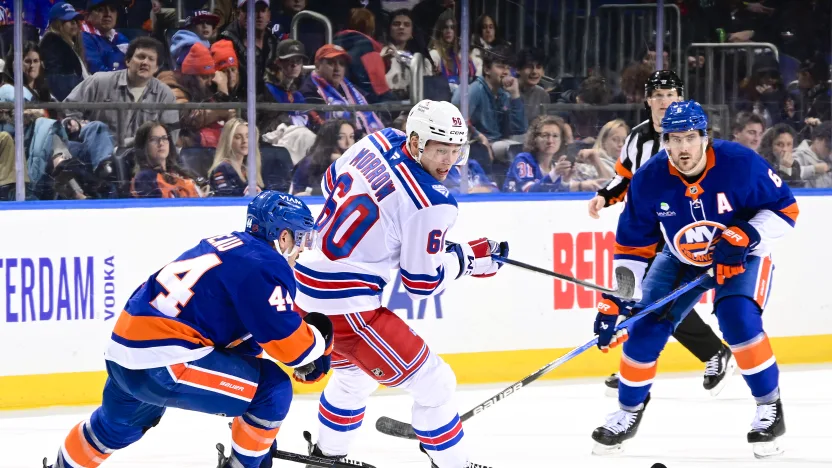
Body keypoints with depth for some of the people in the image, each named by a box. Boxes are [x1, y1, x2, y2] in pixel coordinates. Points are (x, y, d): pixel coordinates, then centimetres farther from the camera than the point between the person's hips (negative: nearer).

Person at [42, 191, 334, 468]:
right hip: (165, 366, -10)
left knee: (117, 425, 37)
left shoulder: (228, 244, 18)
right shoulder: (265, 266, -10)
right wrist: (319, 340, 6)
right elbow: (286, 340, -13)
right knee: (273, 390, -3)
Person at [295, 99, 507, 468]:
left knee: (355, 374, 34)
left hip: (304, 286, 9)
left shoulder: (379, 142, 2)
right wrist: (468, 257, 4)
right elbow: (423, 282, -10)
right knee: (433, 383, 1)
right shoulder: (430, 205, -18)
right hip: (345, 304, -9)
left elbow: (331, 183, 21)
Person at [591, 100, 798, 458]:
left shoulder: (740, 164, -28)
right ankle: (628, 413, 16)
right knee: (646, 327, -6)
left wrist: (746, 235, -33)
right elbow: (632, 246, -10)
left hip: (741, 255, -3)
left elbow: (785, 209, -17)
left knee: (739, 320, -27)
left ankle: (770, 408, -10)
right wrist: (615, 300, -15)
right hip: (681, 260, 3)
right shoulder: (649, 180, -20)